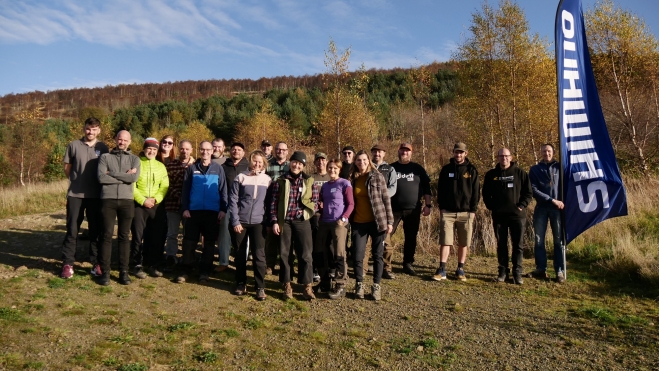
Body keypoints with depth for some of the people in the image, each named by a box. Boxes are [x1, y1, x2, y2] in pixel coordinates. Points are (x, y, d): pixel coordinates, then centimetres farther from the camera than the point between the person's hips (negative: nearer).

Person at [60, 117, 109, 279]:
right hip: (75, 194, 0)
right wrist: (76, 181, 8)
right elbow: (67, 167, 11)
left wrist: (102, 186, 1)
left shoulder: (103, 148, 4)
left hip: (96, 195, 1)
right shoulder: (74, 145, 3)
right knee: (72, 230, 4)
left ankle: (96, 263, 13)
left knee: (95, 230, 6)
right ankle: (67, 264, 11)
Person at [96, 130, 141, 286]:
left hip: (127, 200, 1)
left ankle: (124, 272, 11)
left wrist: (112, 174, -5)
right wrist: (124, 177, -7)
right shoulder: (105, 157, 9)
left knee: (124, 236, 6)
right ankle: (105, 272, 7)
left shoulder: (134, 159, 10)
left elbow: (134, 177, -8)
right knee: (107, 235, 0)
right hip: (108, 200, -1)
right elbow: (101, 177, -8)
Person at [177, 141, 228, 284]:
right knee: (189, 241, 2)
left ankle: (205, 271, 16)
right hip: (194, 210, 0)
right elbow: (185, 189, 4)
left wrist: (223, 209, -5)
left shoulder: (218, 169, 3)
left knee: (209, 242, 6)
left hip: (213, 212, 0)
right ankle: (185, 271, 11)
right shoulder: (192, 168, 5)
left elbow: (223, 190, 2)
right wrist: (185, 208, -3)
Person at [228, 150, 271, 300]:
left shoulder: (267, 179, 4)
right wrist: (235, 221, -9)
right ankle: (241, 284, 23)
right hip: (241, 221, 0)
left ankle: (260, 287, 4)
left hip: (258, 222, 1)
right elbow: (233, 200, -3)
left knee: (259, 254, -4)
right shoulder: (240, 177, -2)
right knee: (240, 254, 9)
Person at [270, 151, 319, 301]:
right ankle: (287, 286, 18)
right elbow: (273, 202, 3)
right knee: (284, 253, 6)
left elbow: (315, 202, 9)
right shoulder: (280, 181, 5)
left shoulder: (309, 182, 7)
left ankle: (307, 287, 9)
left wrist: (308, 209, -8)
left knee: (305, 254, 0)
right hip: (284, 222, 0)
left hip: (302, 221, 0)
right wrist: (274, 221, -4)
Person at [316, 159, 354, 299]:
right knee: (320, 252, 11)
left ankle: (340, 286, 2)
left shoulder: (344, 184, -3)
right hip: (324, 223, 7)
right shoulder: (324, 185, 14)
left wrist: (343, 219, -17)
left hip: (339, 223, -6)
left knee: (339, 254, -4)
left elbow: (351, 204, -7)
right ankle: (325, 282, 25)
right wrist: (320, 219, 8)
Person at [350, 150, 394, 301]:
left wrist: (389, 221, -6)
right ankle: (359, 285, 19)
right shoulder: (353, 179, 6)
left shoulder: (377, 176, -2)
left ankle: (376, 286, 17)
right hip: (359, 223, 2)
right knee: (357, 255, 1)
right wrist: (349, 220, 6)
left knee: (377, 255, 6)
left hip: (377, 221, -2)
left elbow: (386, 199, -2)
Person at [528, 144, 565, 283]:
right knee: (539, 240, 3)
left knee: (559, 240, 1)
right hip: (541, 208, 1)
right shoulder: (535, 169, 5)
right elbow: (534, 190, -4)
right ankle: (541, 269, 12)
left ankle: (560, 271, 5)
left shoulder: (559, 167, 7)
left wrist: (562, 201, -8)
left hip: (557, 208, -1)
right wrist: (552, 200, -12)